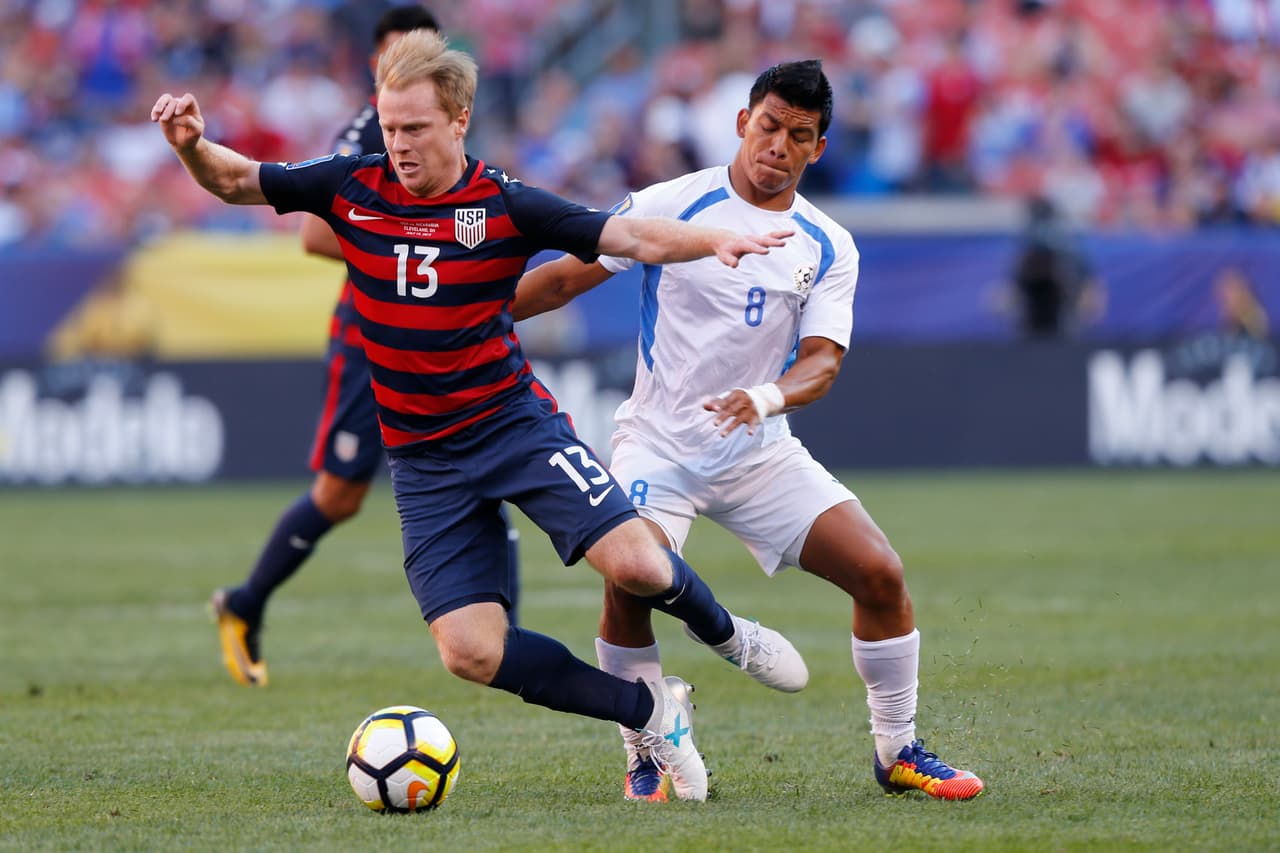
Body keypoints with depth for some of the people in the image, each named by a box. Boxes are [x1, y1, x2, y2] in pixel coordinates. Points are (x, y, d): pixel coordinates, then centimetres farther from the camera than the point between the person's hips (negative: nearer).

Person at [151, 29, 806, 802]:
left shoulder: (504, 205, -8)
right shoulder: (353, 188, -2)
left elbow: (632, 236, -13)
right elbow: (235, 181, 8)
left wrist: (714, 240, -30)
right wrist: (193, 144, -13)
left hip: (515, 420, -2)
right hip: (424, 460, 2)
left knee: (632, 563, -21)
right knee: (470, 651, -13)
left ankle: (728, 636, 16)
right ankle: (650, 713, 7)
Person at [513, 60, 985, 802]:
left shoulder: (828, 249, 2)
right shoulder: (671, 207, -5)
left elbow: (823, 359, -8)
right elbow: (570, 275, 0)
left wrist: (766, 398, -30)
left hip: (760, 453, 3)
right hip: (659, 446, -3)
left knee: (881, 573, -10)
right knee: (629, 581, -28)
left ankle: (897, 753, 9)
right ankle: (645, 760, -6)